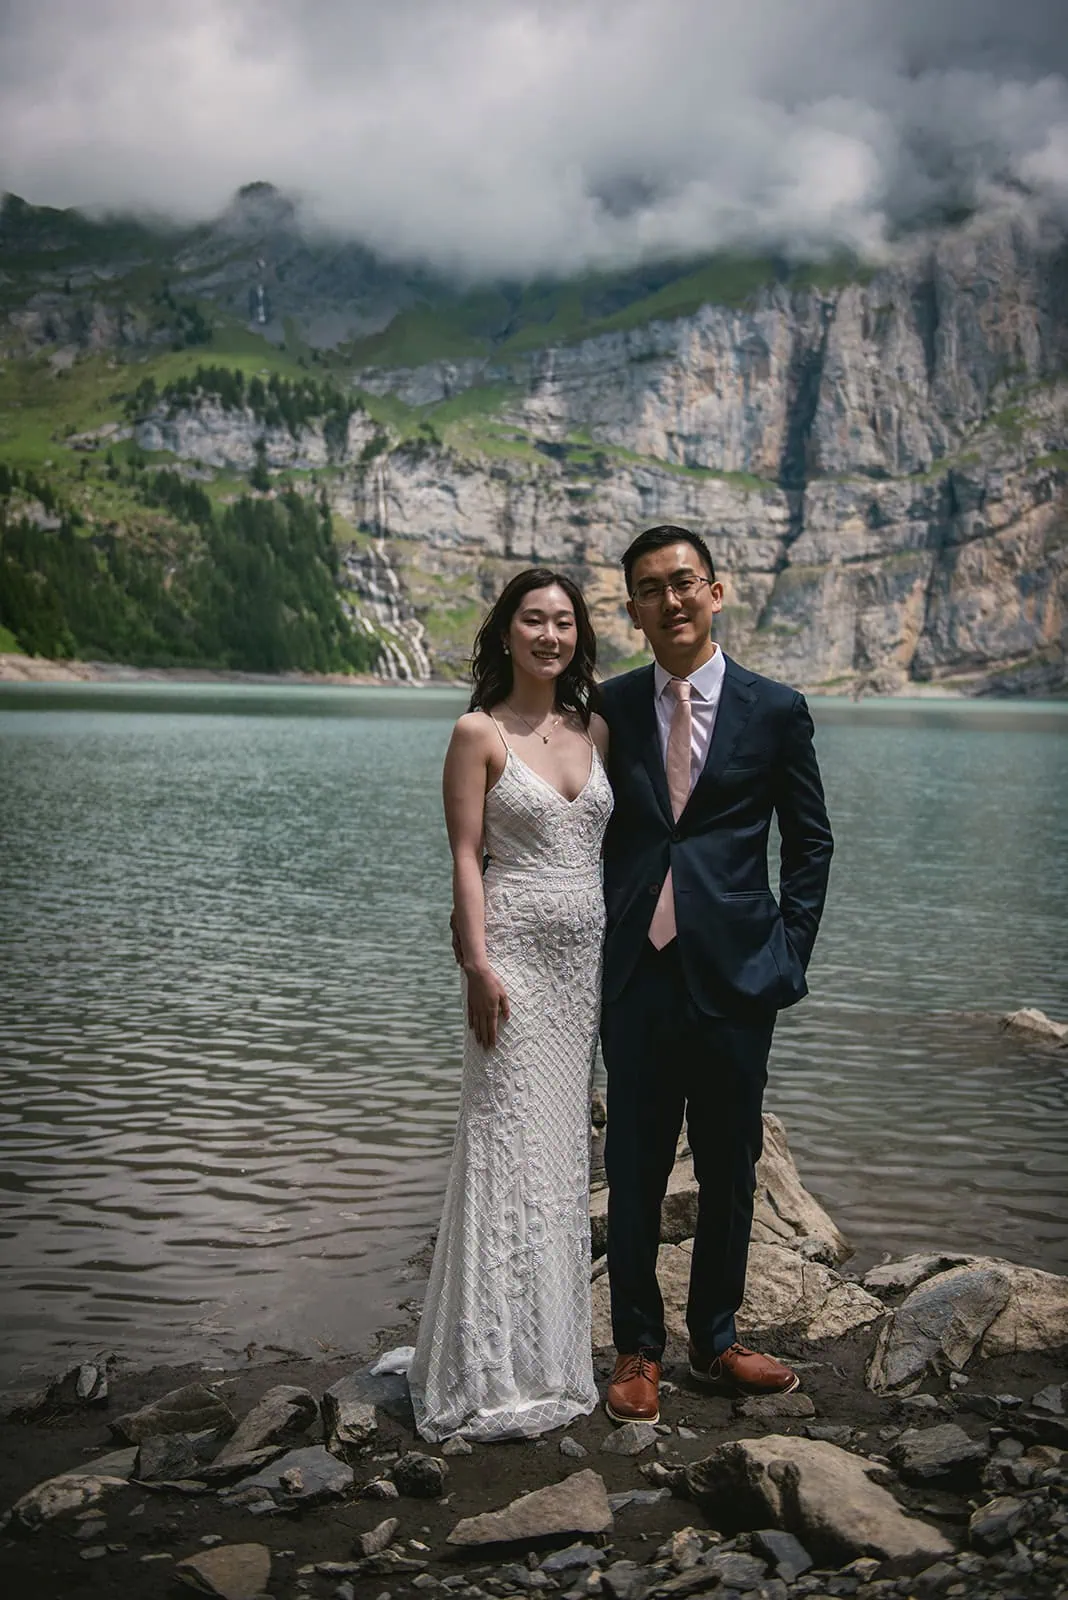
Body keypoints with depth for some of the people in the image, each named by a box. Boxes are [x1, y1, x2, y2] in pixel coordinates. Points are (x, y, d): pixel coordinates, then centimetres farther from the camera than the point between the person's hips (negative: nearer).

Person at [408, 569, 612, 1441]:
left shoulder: (595, 730, 11)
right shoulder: (479, 733, -4)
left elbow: (609, 841, 14)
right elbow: (466, 856, -7)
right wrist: (479, 962, -15)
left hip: (588, 948, 6)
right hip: (516, 949, -6)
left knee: (564, 1141, 10)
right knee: (510, 1145, -5)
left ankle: (554, 1350, 21)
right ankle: (499, 1372, 4)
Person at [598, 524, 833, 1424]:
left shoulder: (775, 710, 1)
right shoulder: (609, 709, 3)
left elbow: (810, 842, 7)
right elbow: (591, 833, 10)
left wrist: (789, 952, 1)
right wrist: (597, 939, 3)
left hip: (734, 977, 0)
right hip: (637, 973, 1)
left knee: (730, 1170, 11)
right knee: (635, 1170, 7)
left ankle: (715, 1340, 29)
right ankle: (638, 1348, 24)